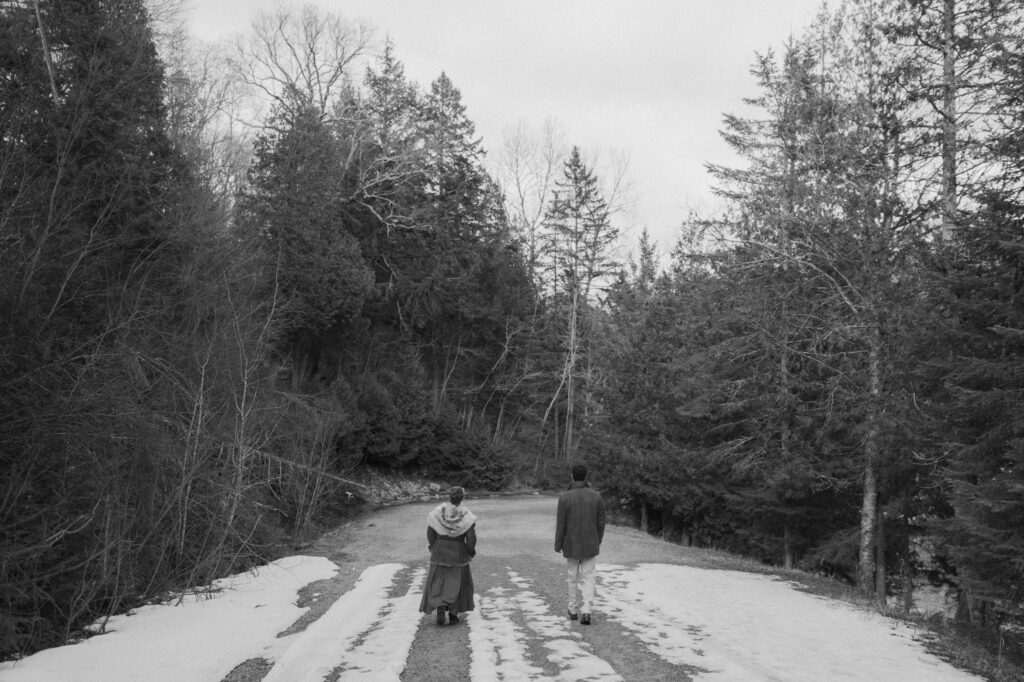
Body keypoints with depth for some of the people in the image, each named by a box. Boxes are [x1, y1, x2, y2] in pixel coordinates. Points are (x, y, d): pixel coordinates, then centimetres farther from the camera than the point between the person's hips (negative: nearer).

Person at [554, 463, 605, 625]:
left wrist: (557, 545, 1)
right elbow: (600, 522, -2)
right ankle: (586, 612, -8)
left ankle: (574, 610, 29)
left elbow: (561, 524, -12)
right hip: (590, 544, 1)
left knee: (573, 577, 17)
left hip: (572, 545, -1)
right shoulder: (597, 496, -8)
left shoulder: (564, 497, -15)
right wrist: (599, 541, 14)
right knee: (588, 579, 7)